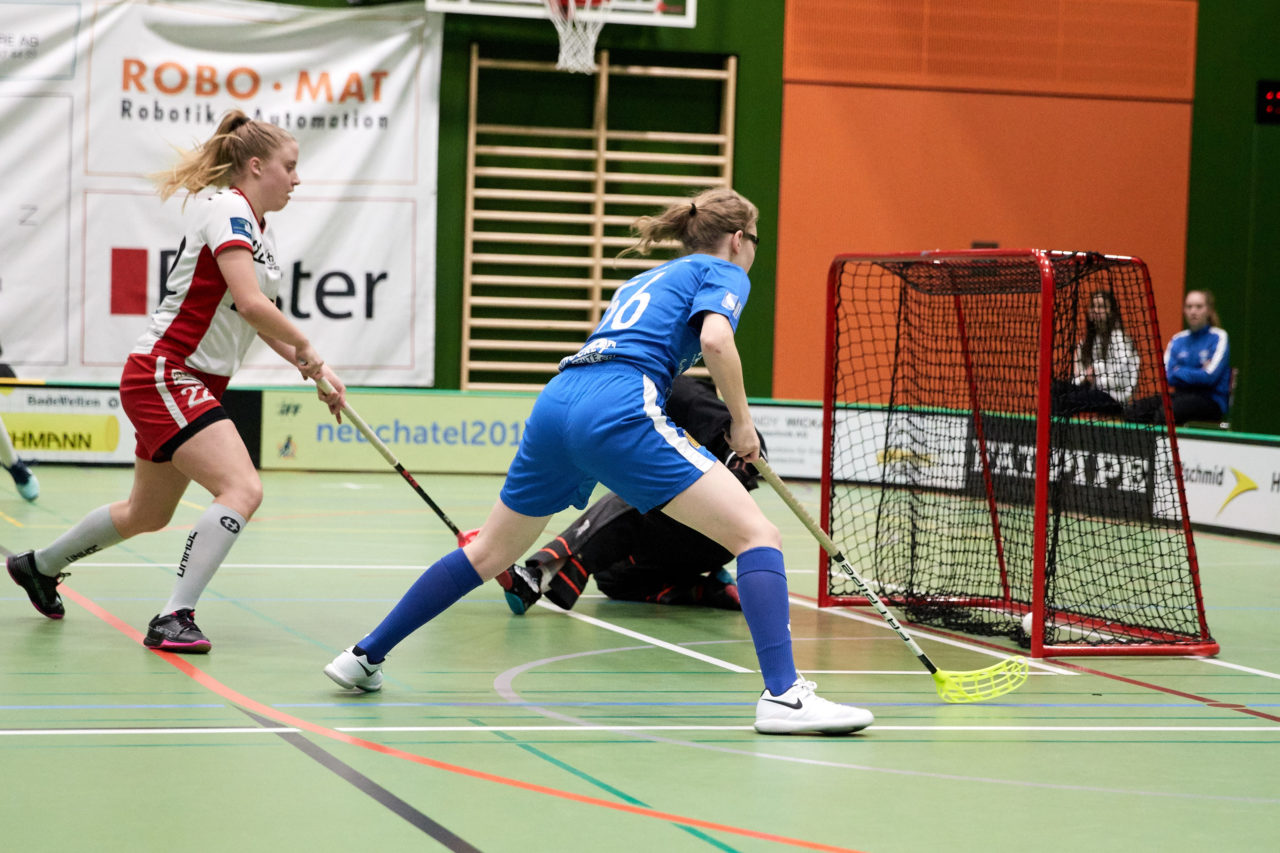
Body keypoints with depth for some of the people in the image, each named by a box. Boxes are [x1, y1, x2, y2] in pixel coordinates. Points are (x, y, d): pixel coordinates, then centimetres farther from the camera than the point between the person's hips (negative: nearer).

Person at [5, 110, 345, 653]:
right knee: (242, 489, -24)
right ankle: (174, 618, -22)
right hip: (163, 377, -10)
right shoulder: (226, 208, -15)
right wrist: (307, 350, -13)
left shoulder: (257, 230, 15)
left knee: (148, 514, 20)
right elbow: (249, 303, -26)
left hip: (196, 385, 10)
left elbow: (262, 323, 20)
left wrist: (314, 370, 8)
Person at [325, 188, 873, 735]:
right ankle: (782, 694, -22)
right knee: (757, 536, -7)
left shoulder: (645, 280, 34)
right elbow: (715, 339, -9)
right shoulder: (724, 273, 12)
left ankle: (366, 656, 33)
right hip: (618, 408, -8)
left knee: (488, 553, 25)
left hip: (555, 403, 8)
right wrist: (741, 421, 2)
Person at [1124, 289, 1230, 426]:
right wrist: (1196, 374, -8)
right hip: (1181, 394, 5)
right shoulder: (1178, 340, 16)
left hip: (1211, 401, -5)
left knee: (1165, 411, -36)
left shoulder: (1218, 337, 0)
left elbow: (1210, 377, -12)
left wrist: (1178, 372, -2)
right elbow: (1167, 376, 4)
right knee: (1133, 410, -20)